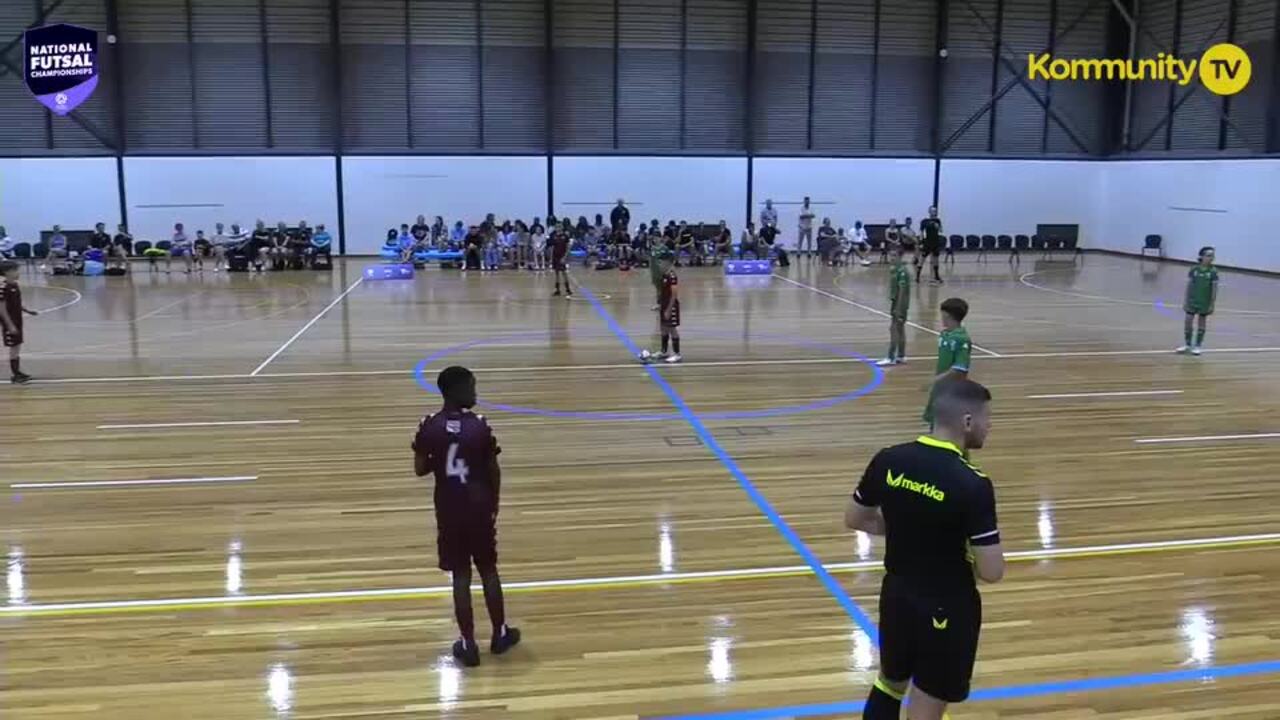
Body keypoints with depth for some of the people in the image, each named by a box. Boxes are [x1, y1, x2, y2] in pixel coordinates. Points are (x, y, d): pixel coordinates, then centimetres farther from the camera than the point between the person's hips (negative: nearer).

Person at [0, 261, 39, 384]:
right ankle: (15, 375, 6)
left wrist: (28, 311, 8)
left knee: (18, 347, 13)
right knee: (14, 348, -2)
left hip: (17, 321, 8)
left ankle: (18, 372, 22)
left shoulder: (15, 285, 7)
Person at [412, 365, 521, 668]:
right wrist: (494, 504, 10)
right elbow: (494, 471, -6)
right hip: (479, 508, -1)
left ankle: (468, 643, 12)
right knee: (488, 570, 14)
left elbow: (420, 469, -3)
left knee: (461, 575, 7)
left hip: (448, 511, 1)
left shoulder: (429, 427, -8)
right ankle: (500, 634, 27)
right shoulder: (480, 426, -12)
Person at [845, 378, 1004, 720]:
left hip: (897, 596, 6)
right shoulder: (972, 484, -24)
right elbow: (991, 572, -21)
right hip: (946, 610, -5)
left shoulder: (888, 460, -8)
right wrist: (961, 544, -1)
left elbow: (854, 519, 5)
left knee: (889, 684, 28)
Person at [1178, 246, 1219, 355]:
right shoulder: (1194, 270, -4)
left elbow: (1214, 288, -6)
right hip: (1192, 300, 2)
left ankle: (1197, 346, 18)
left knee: (1201, 324, 8)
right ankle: (1187, 344, 19)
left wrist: (1212, 304, -8)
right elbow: (1189, 285, 1)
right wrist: (1185, 300, 1)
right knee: (1188, 322, 4)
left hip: (1205, 302, -1)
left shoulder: (1213, 272, -8)